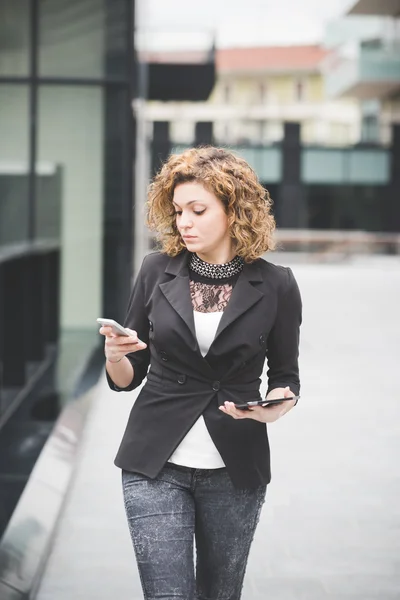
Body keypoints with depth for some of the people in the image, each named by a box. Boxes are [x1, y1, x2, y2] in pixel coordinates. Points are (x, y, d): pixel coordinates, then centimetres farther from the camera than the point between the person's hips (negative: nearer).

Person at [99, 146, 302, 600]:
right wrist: (114, 355, -16)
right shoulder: (157, 271, 0)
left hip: (235, 471, 0)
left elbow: (286, 378, 7)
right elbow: (127, 378, 7)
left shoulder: (275, 285, -3)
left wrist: (275, 406, -16)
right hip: (156, 464, 0)